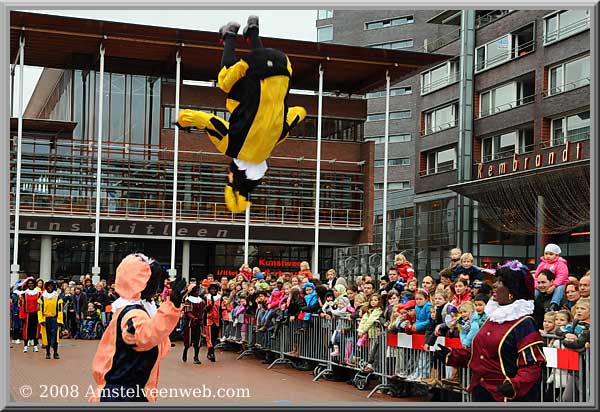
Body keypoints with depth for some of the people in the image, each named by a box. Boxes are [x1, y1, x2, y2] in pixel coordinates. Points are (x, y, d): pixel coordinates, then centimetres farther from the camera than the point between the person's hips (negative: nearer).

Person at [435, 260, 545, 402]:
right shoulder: (493, 316, 13)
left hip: (508, 397, -9)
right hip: (480, 393, 9)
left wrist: (515, 385, -35)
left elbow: (532, 366, -19)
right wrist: (451, 355, 15)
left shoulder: (525, 324, -14)